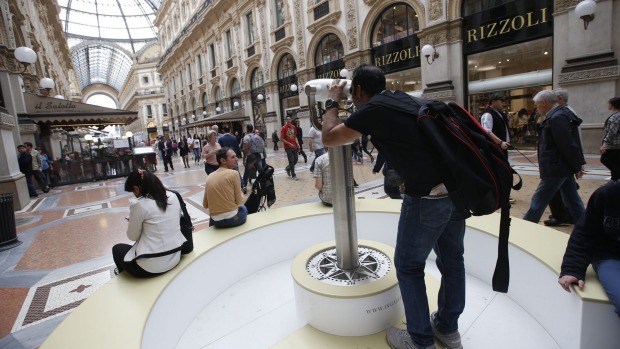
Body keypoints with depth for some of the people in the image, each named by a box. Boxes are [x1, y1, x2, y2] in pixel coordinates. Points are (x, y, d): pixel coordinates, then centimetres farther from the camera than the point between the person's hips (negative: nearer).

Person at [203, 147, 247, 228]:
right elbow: (240, 202, -9)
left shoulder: (209, 177, 4)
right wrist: (242, 197, 13)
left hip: (216, 221, 5)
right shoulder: (234, 173, -12)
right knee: (243, 208, 30)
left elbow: (205, 205, 8)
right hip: (232, 218, -5)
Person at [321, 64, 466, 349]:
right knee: (451, 260, 20)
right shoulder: (402, 98, 13)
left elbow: (329, 138, 1)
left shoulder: (372, 110, -8)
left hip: (426, 197, -8)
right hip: (456, 188, 9)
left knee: (408, 266, 11)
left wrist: (332, 103, 14)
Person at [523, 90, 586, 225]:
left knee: (538, 203, -1)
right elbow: (569, 144, 15)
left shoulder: (556, 117, -19)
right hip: (563, 168, 10)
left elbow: (567, 145, -20)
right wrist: (577, 165, 16)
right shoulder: (563, 114, 13)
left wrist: (577, 167, -11)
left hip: (555, 169, -10)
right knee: (573, 201, 17)